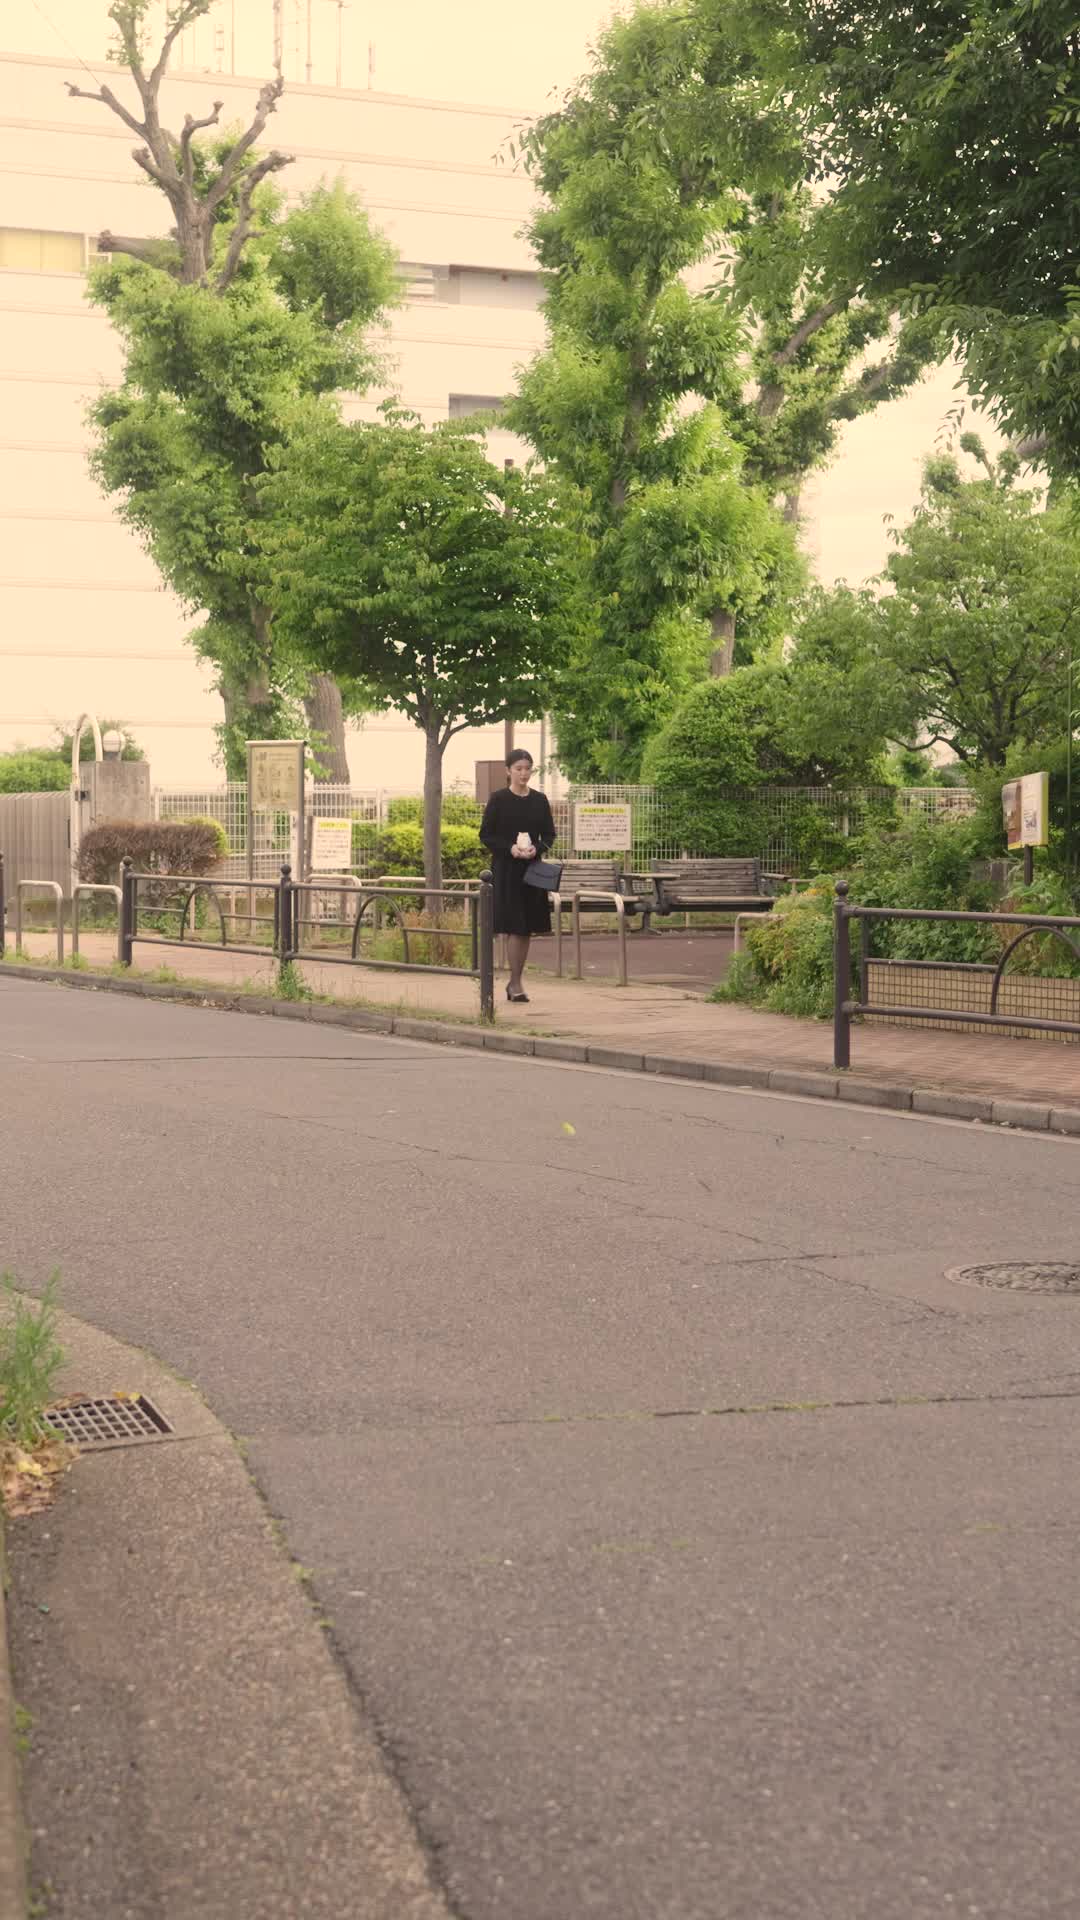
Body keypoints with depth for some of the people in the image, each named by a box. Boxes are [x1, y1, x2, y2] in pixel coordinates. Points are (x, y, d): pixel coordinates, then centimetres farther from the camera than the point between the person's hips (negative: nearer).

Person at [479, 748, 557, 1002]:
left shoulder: (539, 800, 7)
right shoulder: (498, 800, -3)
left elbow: (549, 834, 10)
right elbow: (486, 835, -3)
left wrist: (537, 848, -11)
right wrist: (509, 848, -18)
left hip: (531, 868, 4)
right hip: (506, 869, -4)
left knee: (527, 928, 7)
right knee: (514, 927, -8)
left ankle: (515, 981, 17)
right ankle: (515, 983, -3)